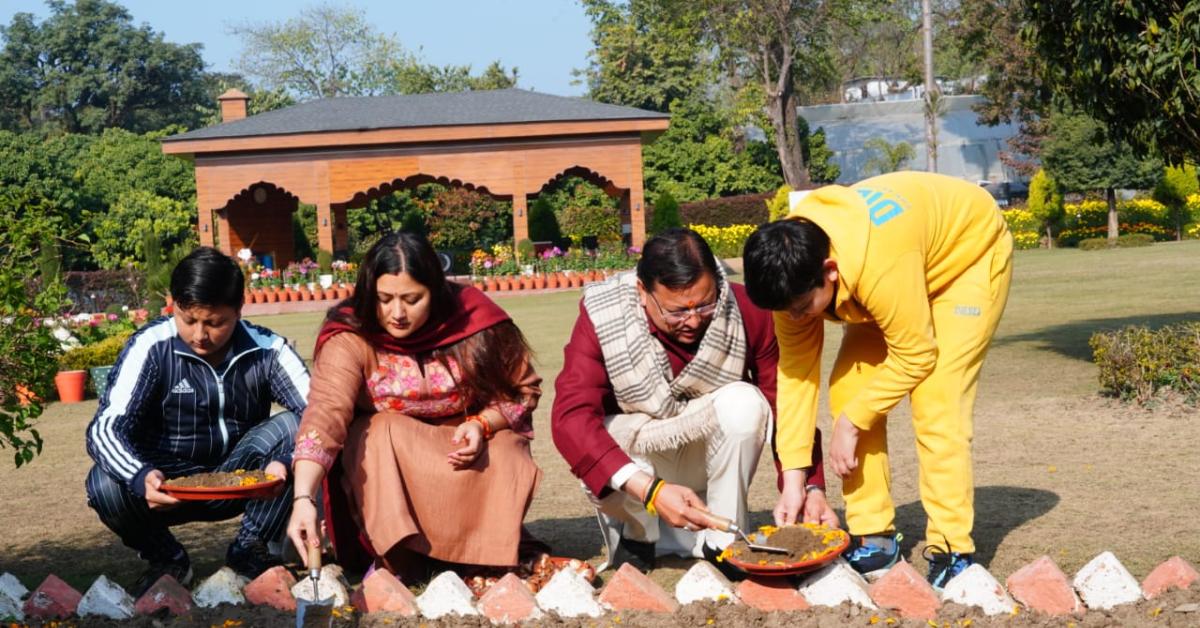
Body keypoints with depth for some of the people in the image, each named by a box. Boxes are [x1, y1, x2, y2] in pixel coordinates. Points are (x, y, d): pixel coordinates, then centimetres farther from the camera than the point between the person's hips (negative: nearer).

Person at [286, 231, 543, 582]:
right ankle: (396, 561, -20)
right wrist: (303, 498, -49)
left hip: (466, 448, 1)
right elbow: (324, 414, -36)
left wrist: (482, 425, -22)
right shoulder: (351, 340, -21)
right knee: (383, 434, -31)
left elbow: (524, 389, -3)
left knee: (506, 460, -28)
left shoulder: (475, 320, -16)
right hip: (382, 466, 0)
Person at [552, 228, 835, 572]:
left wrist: (809, 486, -28)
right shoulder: (602, 317, -24)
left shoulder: (747, 312, -19)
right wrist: (650, 491, -45)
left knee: (744, 402, -29)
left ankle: (720, 542, -13)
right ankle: (636, 533, 1)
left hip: (707, 455, 1)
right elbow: (570, 417, -35)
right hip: (635, 453, -1)